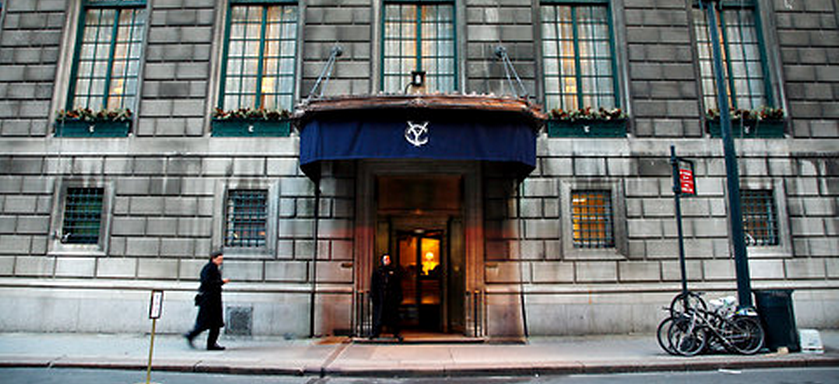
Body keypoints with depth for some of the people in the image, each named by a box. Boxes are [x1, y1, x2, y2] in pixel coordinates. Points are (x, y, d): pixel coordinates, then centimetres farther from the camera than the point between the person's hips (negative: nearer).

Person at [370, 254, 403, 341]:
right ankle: (376, 332, 14)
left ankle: (396, 333, 10)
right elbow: (374, 284, 5)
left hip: (392, 297, 0)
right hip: (380, 297, 0)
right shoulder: (377, 271, 6)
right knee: (379, 314, 2)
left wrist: (399, 296, 1)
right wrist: (373, 295, -4)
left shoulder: (394, 270, 8)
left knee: (393, 315, 2)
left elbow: (398, 284, 7)